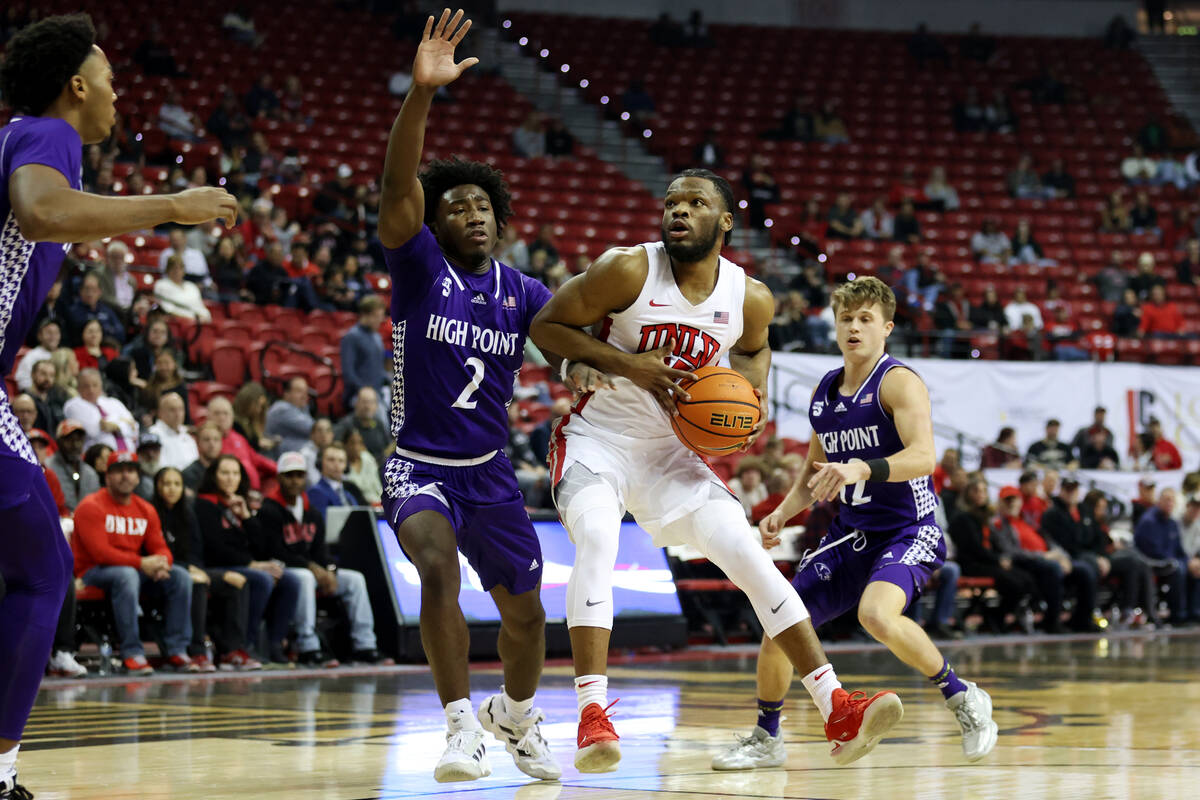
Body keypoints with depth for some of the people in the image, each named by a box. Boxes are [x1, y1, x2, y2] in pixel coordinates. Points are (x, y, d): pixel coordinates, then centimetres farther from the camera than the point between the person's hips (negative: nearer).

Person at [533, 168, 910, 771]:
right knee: (597, 537, -32)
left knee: (746, 552, -8)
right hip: (596, 438, -4)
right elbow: (545, 326, -9)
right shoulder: (629, 270, -16)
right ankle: (593, 719, -33)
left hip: (668, 450, 4)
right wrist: (626, 364, -20)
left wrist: (754, 392, -1)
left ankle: (838, 711, -7)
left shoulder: (751, 299, -2)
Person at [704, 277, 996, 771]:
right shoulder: (823, 393, 10)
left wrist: (862, 468, -44)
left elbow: (923, 456, -29)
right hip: (850, 534, 8)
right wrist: (783, 513, 6)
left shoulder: (899, 383, -14)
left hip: (908, 531, -8)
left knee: (876, 614, -35)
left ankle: (963, 700, -14)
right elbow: (816, 468, 23)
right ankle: (765, 737, 24)